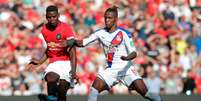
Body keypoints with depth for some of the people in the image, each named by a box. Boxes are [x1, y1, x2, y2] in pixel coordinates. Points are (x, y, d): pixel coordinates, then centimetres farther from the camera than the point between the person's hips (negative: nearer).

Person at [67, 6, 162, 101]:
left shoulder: (124, 33, -9)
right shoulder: (100, 33, 2)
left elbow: (134, 52, -11)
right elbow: (82, 43, 2)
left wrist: (127, 57, -33)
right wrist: (73, 42, -18)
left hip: (126, 68, -3)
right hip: (110, 70, 3)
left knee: (143, 91, -14)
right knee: (95, 88, -17)